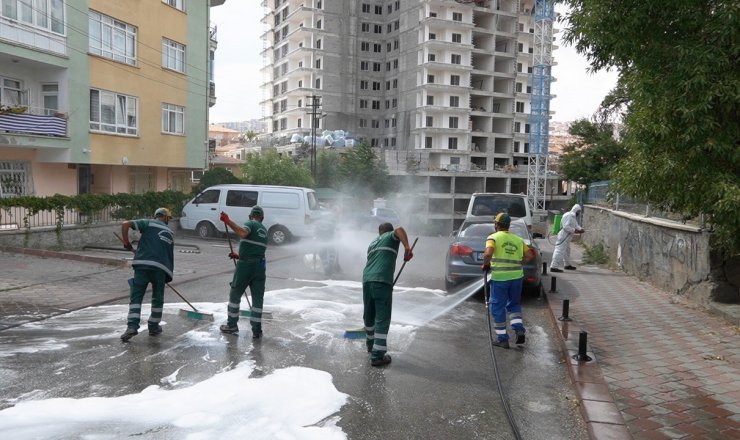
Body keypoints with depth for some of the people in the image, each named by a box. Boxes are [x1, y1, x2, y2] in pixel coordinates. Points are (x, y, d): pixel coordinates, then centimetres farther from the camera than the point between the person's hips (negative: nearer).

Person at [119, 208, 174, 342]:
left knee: (136, 296, 4)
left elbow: (125, 224, 1)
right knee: (158, 299, 17)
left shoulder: (148, 223, 13)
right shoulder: (170, 233, 23)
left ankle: (132, 326, -8)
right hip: (161, 267, 2)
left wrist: (126, 243, 12)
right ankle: (153, 327, 26)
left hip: (142, 264, -2)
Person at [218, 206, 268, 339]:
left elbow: (243, 233, -27)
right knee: (258, 298, 7)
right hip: (260, 266, 5)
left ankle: (232, 325, 21)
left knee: (235, 295, 12)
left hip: (245, 265, -5)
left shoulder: (250, 224, -3)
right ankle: (256, 330, 6)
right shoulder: (264, 231, 18)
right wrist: (239, 255, 29)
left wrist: (228, 221, -24)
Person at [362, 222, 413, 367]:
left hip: (367, 280, 6)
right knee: (382, 318, -2)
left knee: (368, 316, 21)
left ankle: (371, 345, 40)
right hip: (382, 281, -6)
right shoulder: (391, 237, 14)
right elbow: (399, 230, -10)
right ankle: (377, 356, -3)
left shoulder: (372, 244, 31)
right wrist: (407, 247, -19)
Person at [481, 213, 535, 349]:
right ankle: (519, 329, 4)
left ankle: (502, 339, 12)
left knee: (497, 307, 8)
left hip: (499, 277, -4)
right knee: (514, 304, 23)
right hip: (517, 276, 5)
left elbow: (488, 253, -21)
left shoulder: (493, 237, -4)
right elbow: (530, 255, 10)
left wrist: (485, 265, -5)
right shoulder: (518, 239, 12)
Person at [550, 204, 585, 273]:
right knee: (560, 251, -14)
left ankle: (567, 264, 41)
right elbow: (566, 226, -25)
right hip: (563, 237, -12)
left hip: (567, 237, 12)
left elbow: (576, 225, 20)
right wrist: (574, 230, -21)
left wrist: (580, 229, 0)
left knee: (567, 251, 24)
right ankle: (553, 266, -16)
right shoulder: (568, 216, -17)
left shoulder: (573, 217, 17)